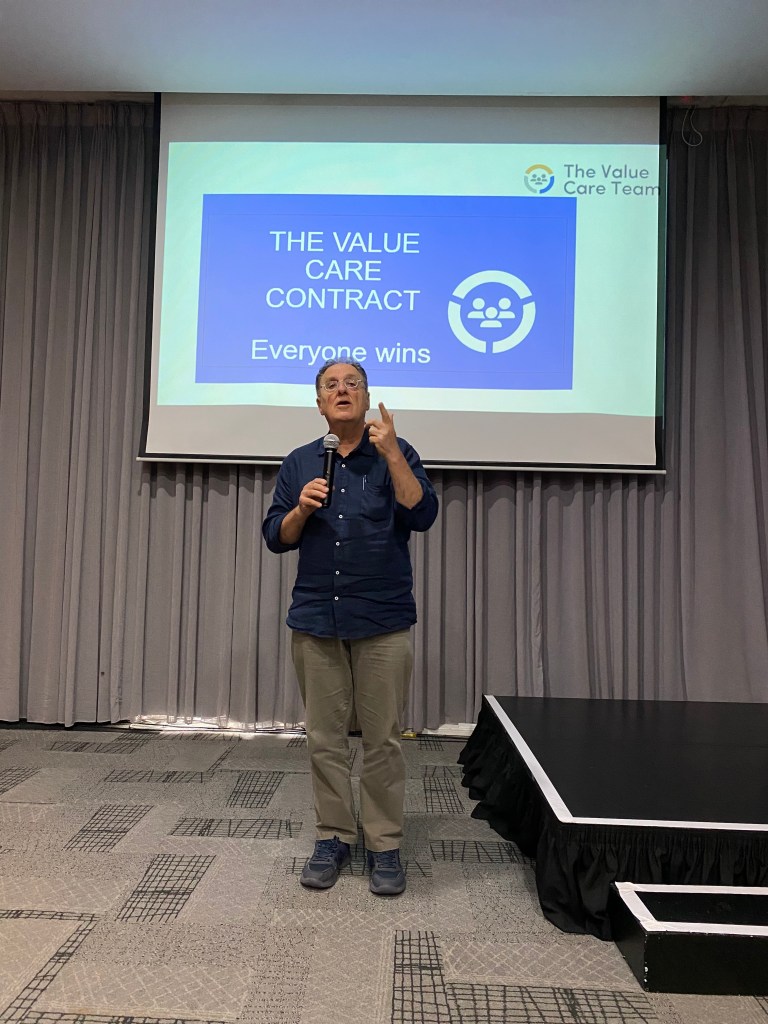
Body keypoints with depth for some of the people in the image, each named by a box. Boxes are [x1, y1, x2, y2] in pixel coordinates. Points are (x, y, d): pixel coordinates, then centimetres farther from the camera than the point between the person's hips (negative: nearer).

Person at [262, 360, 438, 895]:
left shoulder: (395, 453, 3)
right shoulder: (299, 463, 10)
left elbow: (422, 515, -11)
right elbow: (277, 538, 9)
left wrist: (392, 454, -19)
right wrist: (301, 508, -11)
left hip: (383, 621, -2)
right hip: (316, 620, 3)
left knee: (383, 739, 4)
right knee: (325, 737, 10)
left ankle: (385, 845, 18)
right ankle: (333, 837, 24)